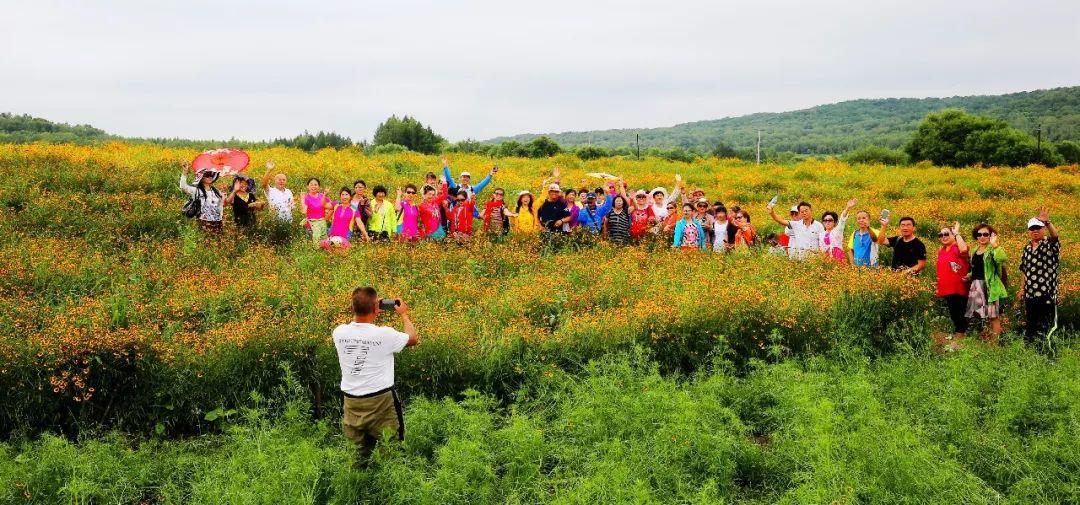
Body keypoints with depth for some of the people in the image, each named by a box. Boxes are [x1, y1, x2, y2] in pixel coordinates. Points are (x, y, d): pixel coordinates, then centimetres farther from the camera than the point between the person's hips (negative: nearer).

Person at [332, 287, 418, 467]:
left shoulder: (339, 333, -6)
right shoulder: (385, 334, -16)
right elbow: (413, 338, 3)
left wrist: (364, 311, 21)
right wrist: (404, 314, 17)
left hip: (351, 400, 4)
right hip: (381, 400, -4)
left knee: (355, 450, 13)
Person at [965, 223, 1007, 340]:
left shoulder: (992, 249, -7)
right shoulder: (974, 250, 14)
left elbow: (1002, 259, -30)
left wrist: (995, 244, -29)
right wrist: (970, 275, 8)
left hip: (990, 286, -7)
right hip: (976, 285, 7)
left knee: (993, 315, -4)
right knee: (978, 314, 13)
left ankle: (994, 340, -2)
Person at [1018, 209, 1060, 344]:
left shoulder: (1050, 244, -5)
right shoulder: (1027, 248, 12)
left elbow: (1055, 236, -30)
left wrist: (1047, 222, -49)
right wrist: (1022, 289, 15)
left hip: (1047, 294, -6)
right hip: (1030, 295, 6)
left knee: (1047, 328, -4)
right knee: (1030, 327, 14)